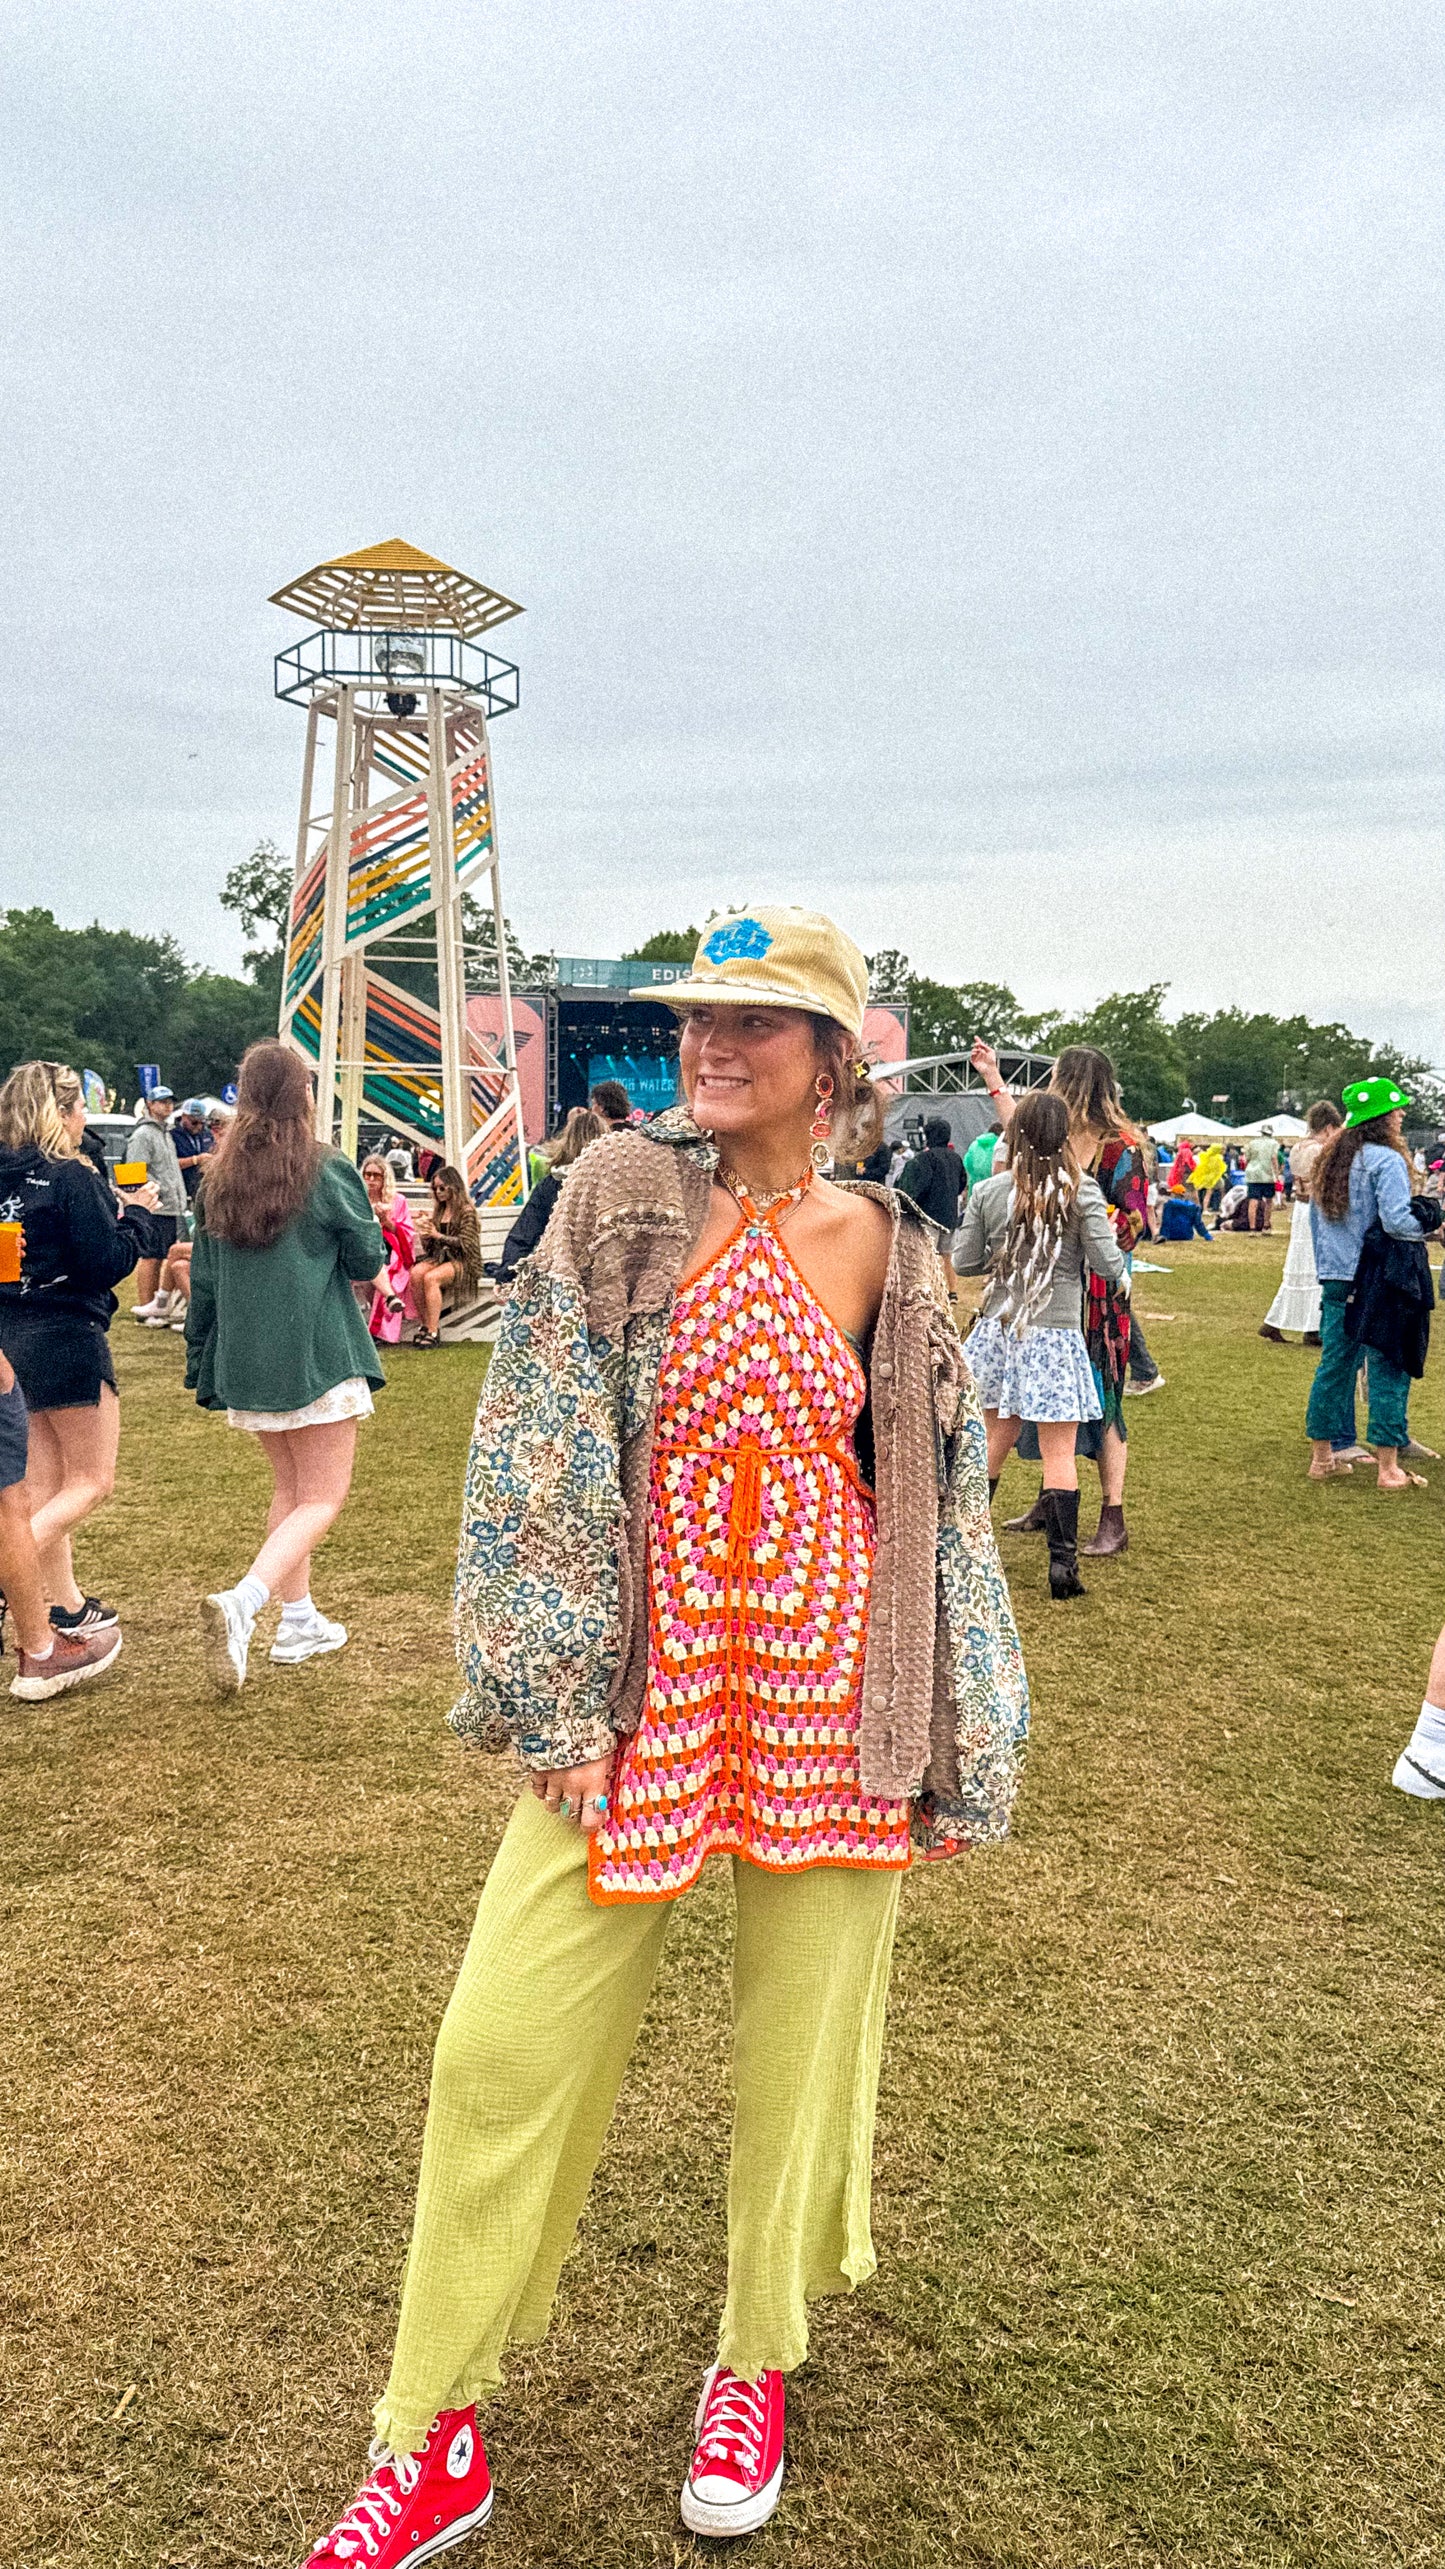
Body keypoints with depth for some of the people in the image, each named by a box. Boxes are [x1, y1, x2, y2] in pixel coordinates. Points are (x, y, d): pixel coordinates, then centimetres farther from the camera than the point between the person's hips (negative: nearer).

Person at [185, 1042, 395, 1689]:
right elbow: (368, 1260, -4)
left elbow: (203, 1279, 9)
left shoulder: (217, 1179, 4)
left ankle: (299, 1620, 24)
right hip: (316, 1357, -6)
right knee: (323, 1498, -1)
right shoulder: (327, 1171, -11)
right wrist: (375, 1271, 19)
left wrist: (200, 1363, 18)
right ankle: (241, 1602, -21)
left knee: (289, 1487, 20)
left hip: (246, 1361, 6)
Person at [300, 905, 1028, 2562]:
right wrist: (563, 1704, -10)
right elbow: (542, 1447, -6)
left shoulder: (886, 1245, 2)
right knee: (507, 2038, 2)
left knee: (802, 2036, 13)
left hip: (828, 1687, 2)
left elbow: (934, 1501, 8)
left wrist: (948, 1738, 8)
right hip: (641, 1675, -1)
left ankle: (754, 2370, 41)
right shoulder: (621, 1191, -4)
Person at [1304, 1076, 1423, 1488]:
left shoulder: (1328, 1160, 12)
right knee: (1388, 1369, 0)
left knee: (1334, 1364, 12)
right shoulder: (1385, 1160, -13)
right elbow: (1397, 1220, -20)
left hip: (1335, 1280, 7)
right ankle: (1388, 1468, 2)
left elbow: (1314, 1220, 17)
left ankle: (1323, 1457, 18)